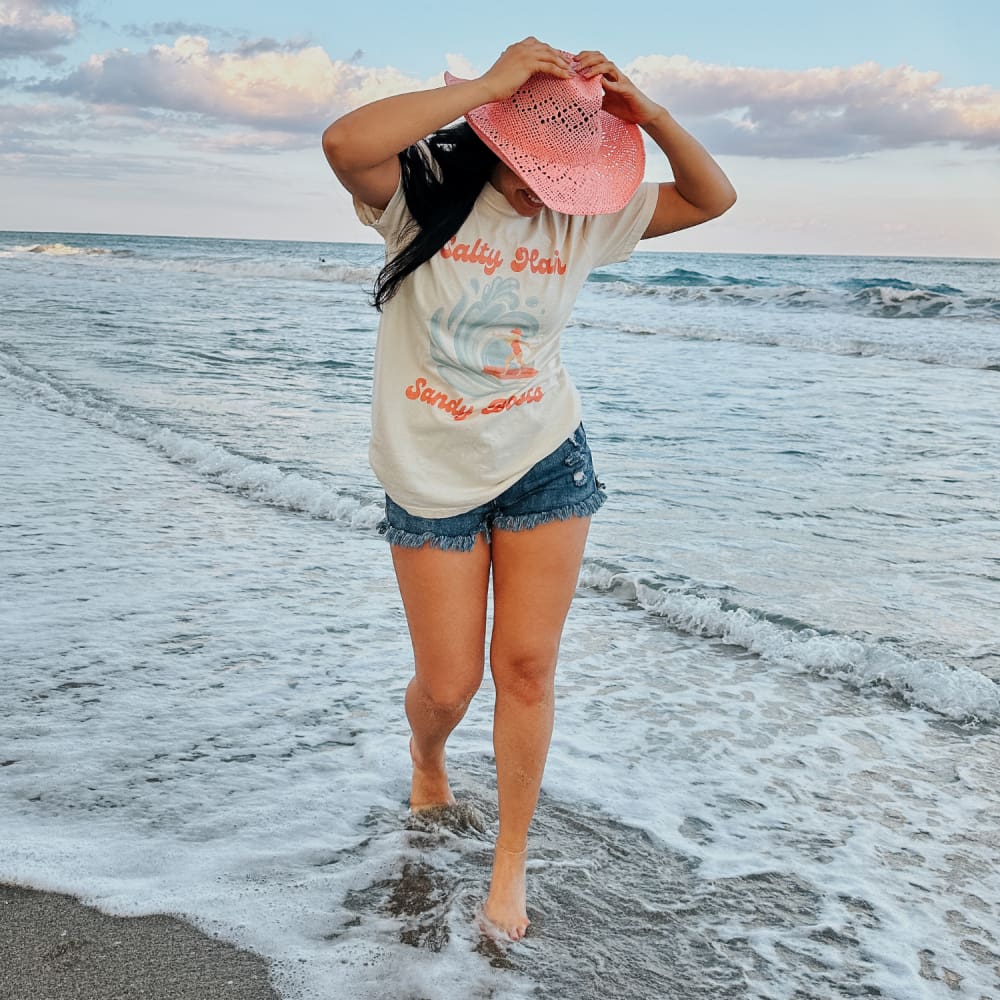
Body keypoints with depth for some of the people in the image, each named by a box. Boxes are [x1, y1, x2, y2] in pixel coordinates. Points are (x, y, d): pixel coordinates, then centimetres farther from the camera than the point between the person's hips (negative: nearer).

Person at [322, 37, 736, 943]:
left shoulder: (582, 216, 0)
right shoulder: (422, 191, -11)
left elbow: (713, 197, 5)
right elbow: (345, 143, -33)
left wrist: (643, 111, -11)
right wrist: (490, 82, -30)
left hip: (546, 466, 2)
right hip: (432, 478, -2)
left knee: (527, 668, 1)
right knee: (448, 685, 4)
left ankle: (512, 860, 19)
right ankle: (426, 763, 43)